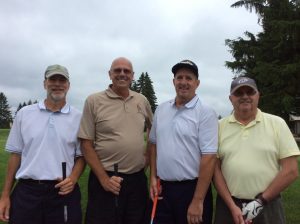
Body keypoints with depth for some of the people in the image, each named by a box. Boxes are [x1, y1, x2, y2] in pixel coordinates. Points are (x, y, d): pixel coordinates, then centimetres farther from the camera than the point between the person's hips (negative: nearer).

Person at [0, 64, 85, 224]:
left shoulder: (78, 118, 1)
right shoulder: (24, 114, 5)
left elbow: (81, 156, 6)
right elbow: (16, 154, 8)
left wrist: (73, 178, -13)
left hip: (63, 191, 0)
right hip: (26, 192, 1)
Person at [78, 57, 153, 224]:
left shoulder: (142, 100, 7)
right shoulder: (94, 101, -5)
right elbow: (86, 145, -6)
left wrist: (149, 155, 9)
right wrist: (104, 179, -10)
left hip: (138, 179, 4)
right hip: (107, 179, -4)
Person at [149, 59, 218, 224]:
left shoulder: (205, 113, -11)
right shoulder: (161, 110, 6)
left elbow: (209, 158, -15)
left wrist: (197, 201, -16)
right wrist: (153, 177, 6)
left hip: (191, 189, -4)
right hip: (163, 189, 5)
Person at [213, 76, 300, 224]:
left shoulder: (276, 123, -1)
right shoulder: (220, 127, 0)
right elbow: (215, 169, -1)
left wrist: (261, 201, -9)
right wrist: (232, 206, -9)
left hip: (267, 206, 0)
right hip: (228, 205, 1)